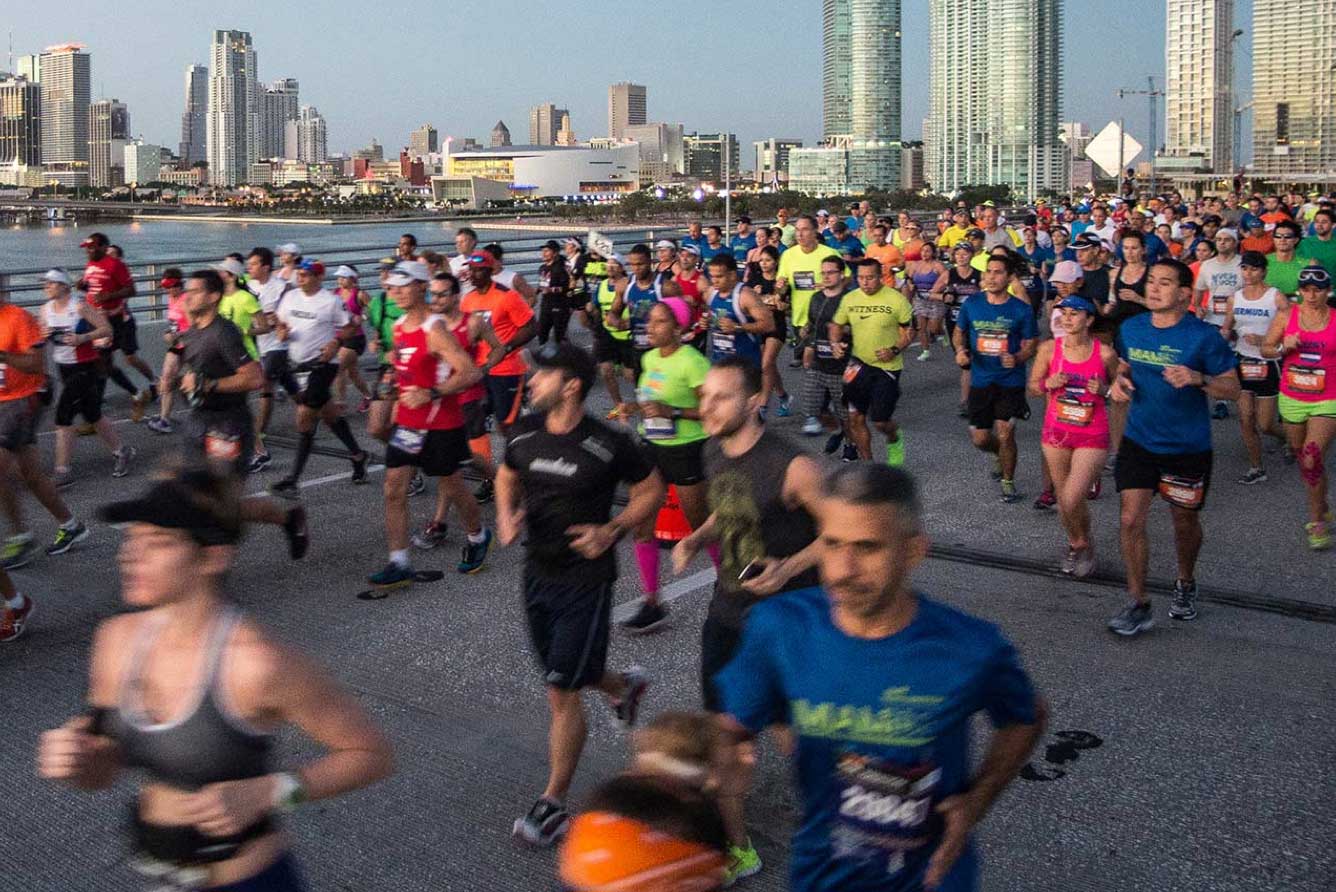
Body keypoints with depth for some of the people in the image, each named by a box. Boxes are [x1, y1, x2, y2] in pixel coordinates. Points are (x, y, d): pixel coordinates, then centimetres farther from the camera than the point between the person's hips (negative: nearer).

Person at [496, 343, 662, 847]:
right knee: (562, 677, 20)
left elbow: (651, 491, -3)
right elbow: (507, 475, 17)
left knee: (561, 691, -5)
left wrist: (612, 530, -16)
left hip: (586, 578, -6)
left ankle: (554, 805, 10)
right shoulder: (525, 433, -3)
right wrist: (506, 515, -3)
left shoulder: (608, 445, -17)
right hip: (538, 572, 6)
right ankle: (625, 686, 53)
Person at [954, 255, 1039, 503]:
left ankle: (1008, 482, 15)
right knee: (980, 439, 6)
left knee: (1004, 434, -9)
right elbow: (959, 331, 14)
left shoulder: (1021, 310, -8)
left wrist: (1017, 358, -22)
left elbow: (1031, 344, -1)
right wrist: (960, 350, -7)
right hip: (980, 381, 3)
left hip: (1011, 382, -3)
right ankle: (1003, 456, 41)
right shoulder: (971, 304, -1)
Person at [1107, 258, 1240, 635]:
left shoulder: (1205, 336, -14)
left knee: (1185, 521, 15)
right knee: (1131, 519, -7)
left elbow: (1233, 389, -10)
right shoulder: (1131, 328, -1)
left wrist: (1198, 379, -29)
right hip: (1139, 441, 3)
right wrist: (1119, 381, -5)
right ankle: (1138, 604, 5)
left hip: (1187, 447, -3)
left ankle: (1186, 583, 43)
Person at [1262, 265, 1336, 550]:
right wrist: (1283, 347, -14)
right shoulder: (1286, 315, -1)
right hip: (1291, 398, 3)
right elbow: (1265, 348, 4)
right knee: (1301, 456, 15)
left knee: (1312, 458, -16)